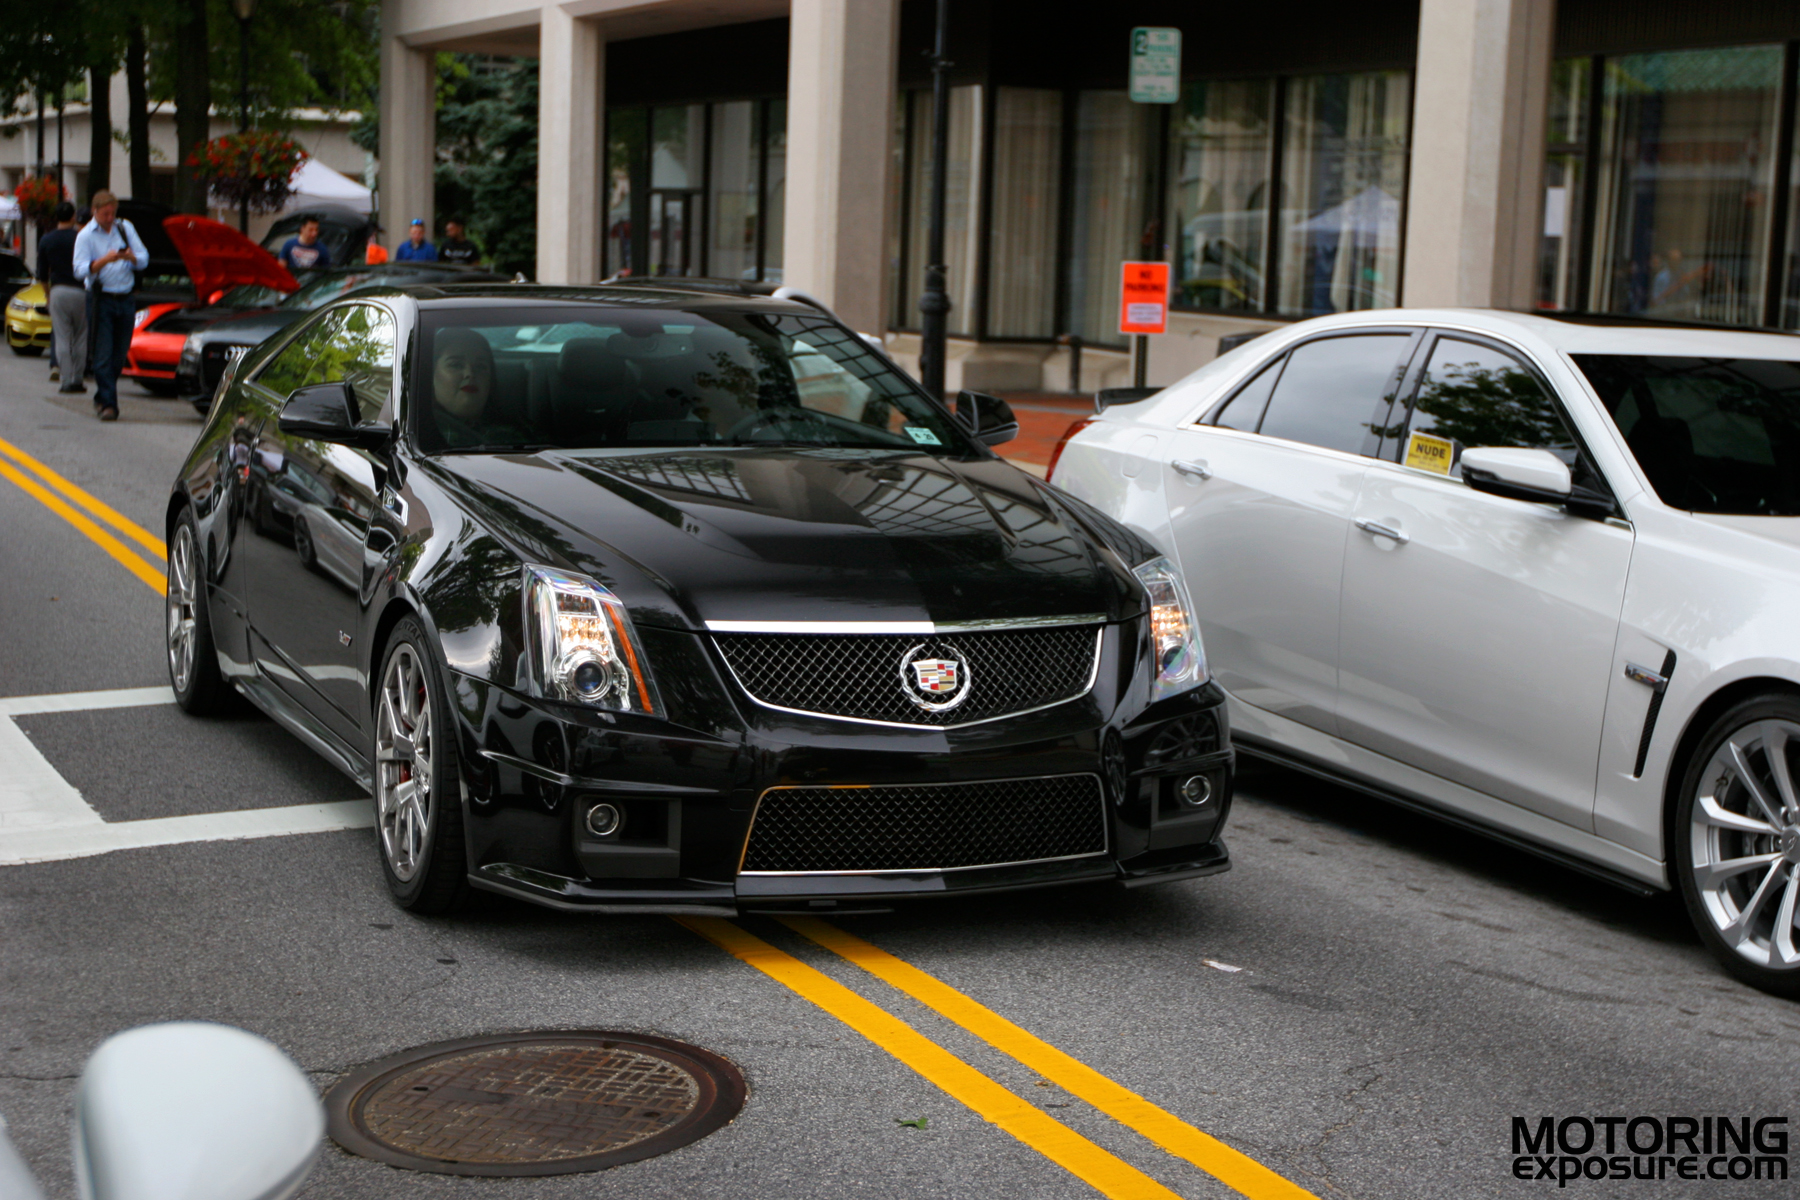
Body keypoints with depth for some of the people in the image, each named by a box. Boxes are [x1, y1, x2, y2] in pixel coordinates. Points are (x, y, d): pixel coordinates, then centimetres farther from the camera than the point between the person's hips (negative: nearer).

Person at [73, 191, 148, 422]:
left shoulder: (125, 228, 12)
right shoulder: (86, 235, 1)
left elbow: (144, 259, 6)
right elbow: (80, 270, -11)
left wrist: (131, 257, -16)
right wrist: (104, 260, -24)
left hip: (125, 298, 4)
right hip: (102, 300, -4)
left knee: (120, 355, 7)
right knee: (103, 355, -9)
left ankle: (101, 398, 23)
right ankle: (108, 403, -9)